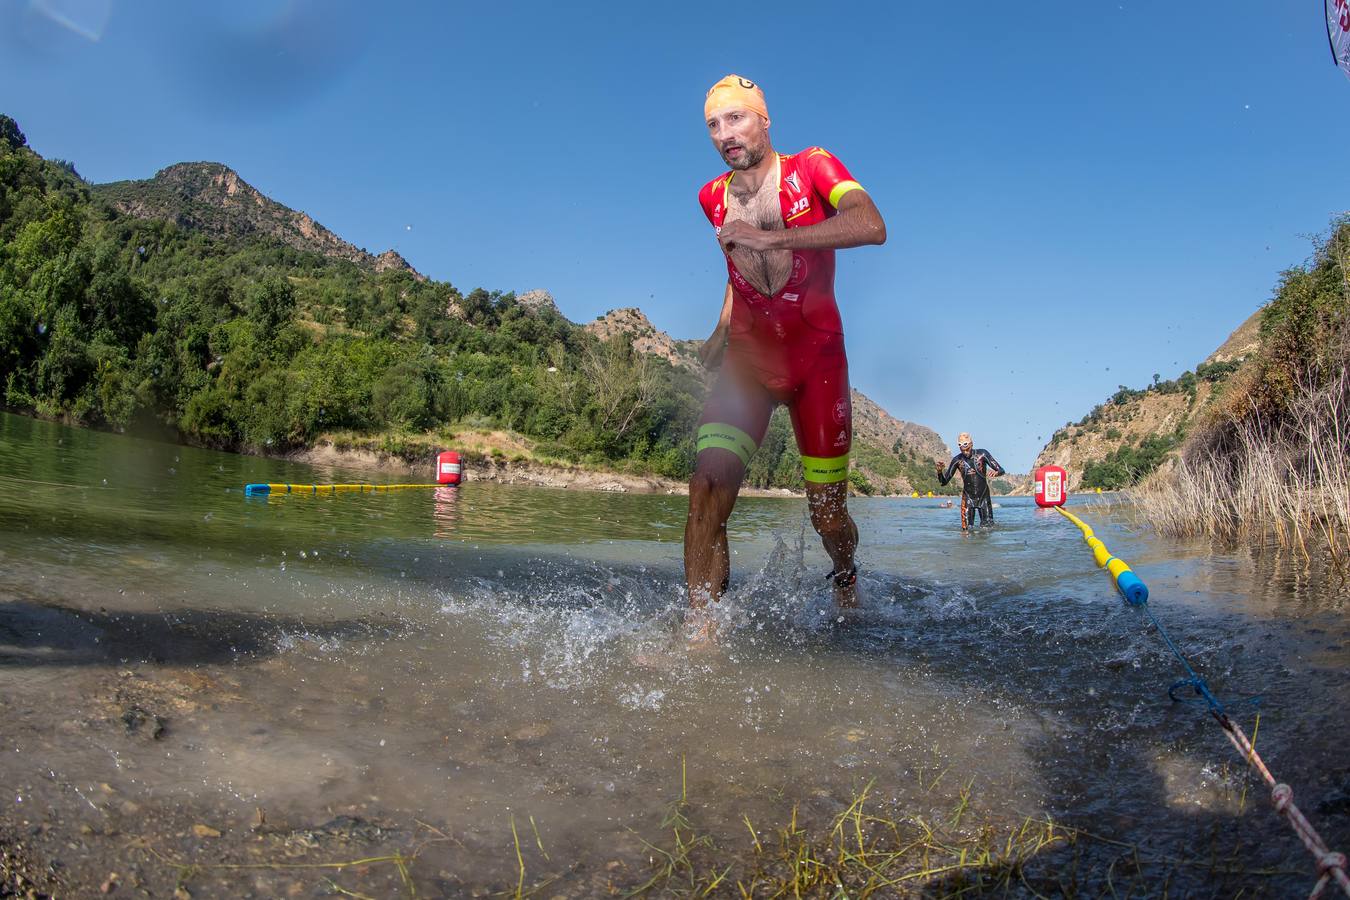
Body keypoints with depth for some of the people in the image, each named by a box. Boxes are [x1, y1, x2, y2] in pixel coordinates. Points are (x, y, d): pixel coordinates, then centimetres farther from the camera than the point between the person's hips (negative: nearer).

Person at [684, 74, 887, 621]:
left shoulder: (813, 168, -6)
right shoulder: (713, 197, 9)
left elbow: (872, 226, -26)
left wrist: (769, 236, -29)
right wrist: (721, 332, 13)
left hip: (817, 356, -3)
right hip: (747, 356, 3)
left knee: (828, 517, 3)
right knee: (707, 491, -20)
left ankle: (845, 578, 37)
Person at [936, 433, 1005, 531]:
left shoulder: (982, 454, -6)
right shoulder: (957, 460, -4)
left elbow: (1001, 470, -7)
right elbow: (943, 482, -1)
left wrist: (996, 473, -32)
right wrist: (939, 471, -23)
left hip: (984, 497, 0)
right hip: (968, 498, 0)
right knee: (966, 530, -5)